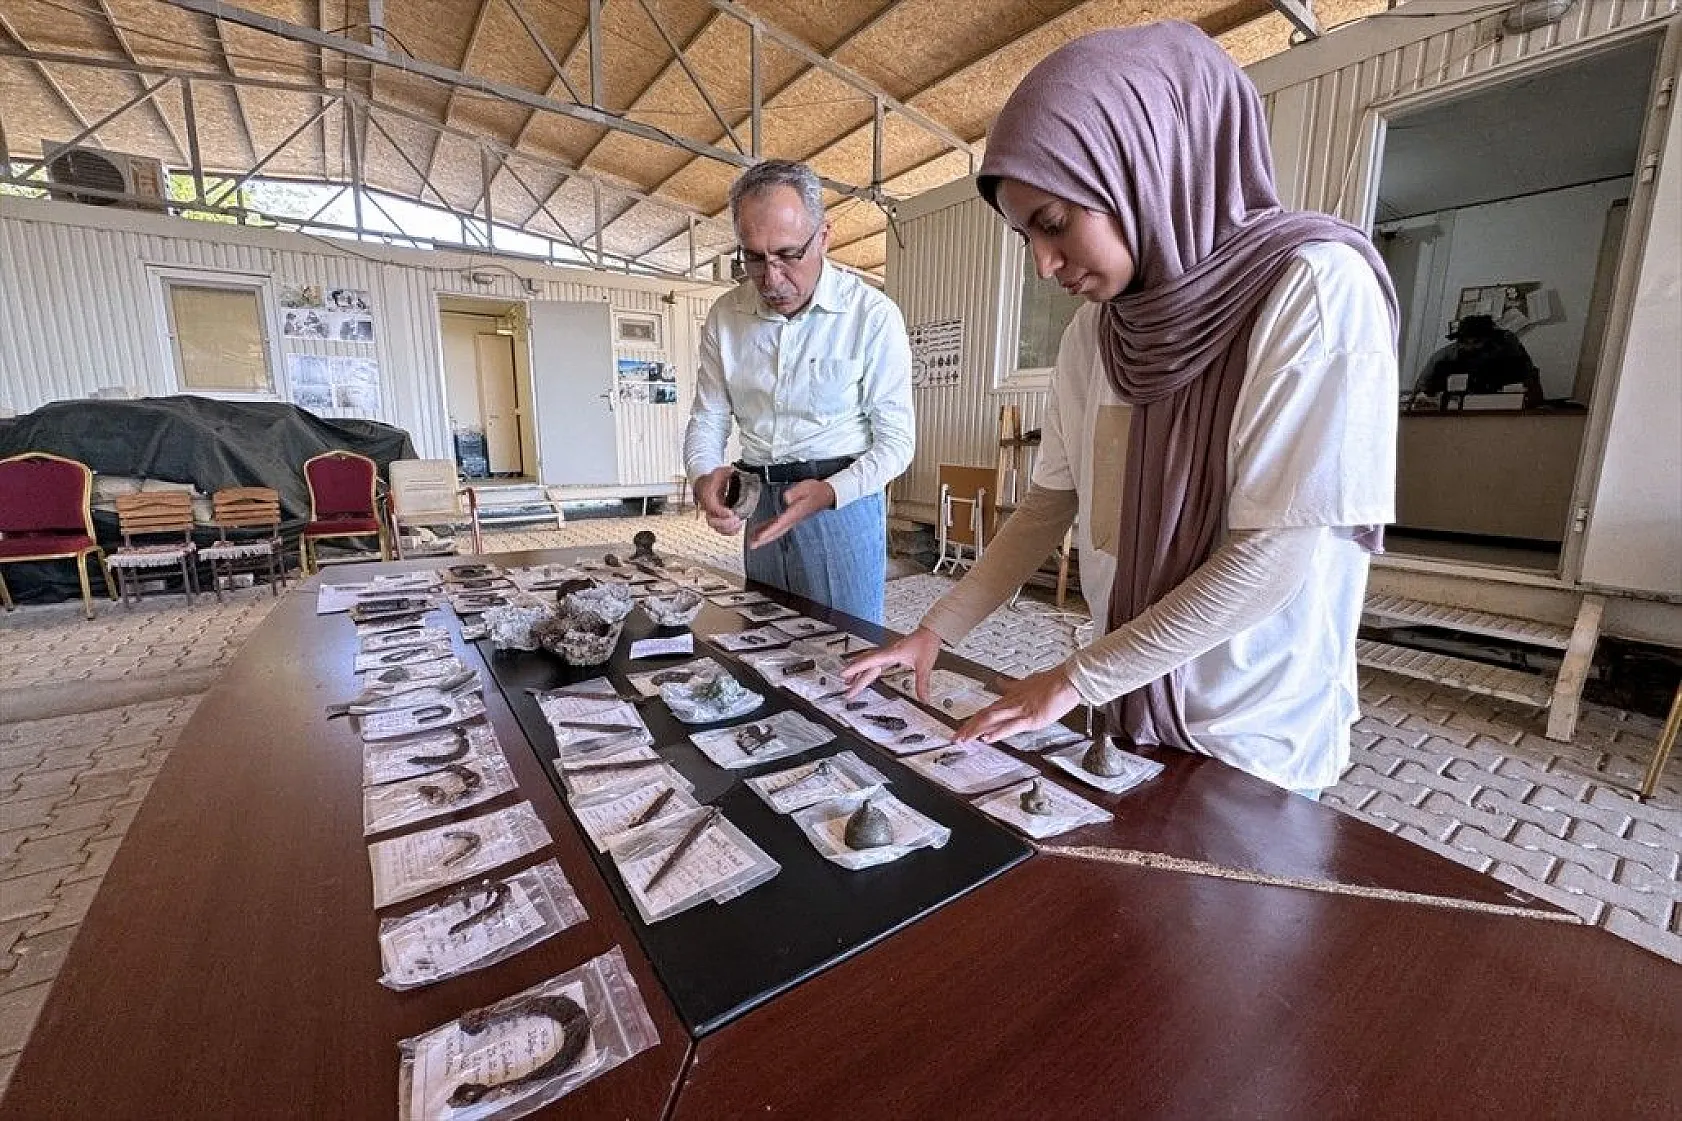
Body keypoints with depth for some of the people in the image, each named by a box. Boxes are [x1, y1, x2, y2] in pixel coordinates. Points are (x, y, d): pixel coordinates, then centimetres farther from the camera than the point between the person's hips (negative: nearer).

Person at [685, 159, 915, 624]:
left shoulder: (872, 315, -11)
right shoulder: (726, 315, 3)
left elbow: (896, 440, -10)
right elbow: (707, 419, 7)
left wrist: (830, 493, -26)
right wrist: (704, 475, -15)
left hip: (844, 502, -4)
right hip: (760, 507, 5)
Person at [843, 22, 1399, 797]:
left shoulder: (1314, 287, -18)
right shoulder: (1094, 331, -1)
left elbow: (1277, 552, -22)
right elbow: (1052, 503, 3)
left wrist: (1076, 679, -18)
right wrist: (934, 631, -1)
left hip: (1252, 734, -5)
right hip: (1132, 703, 5)